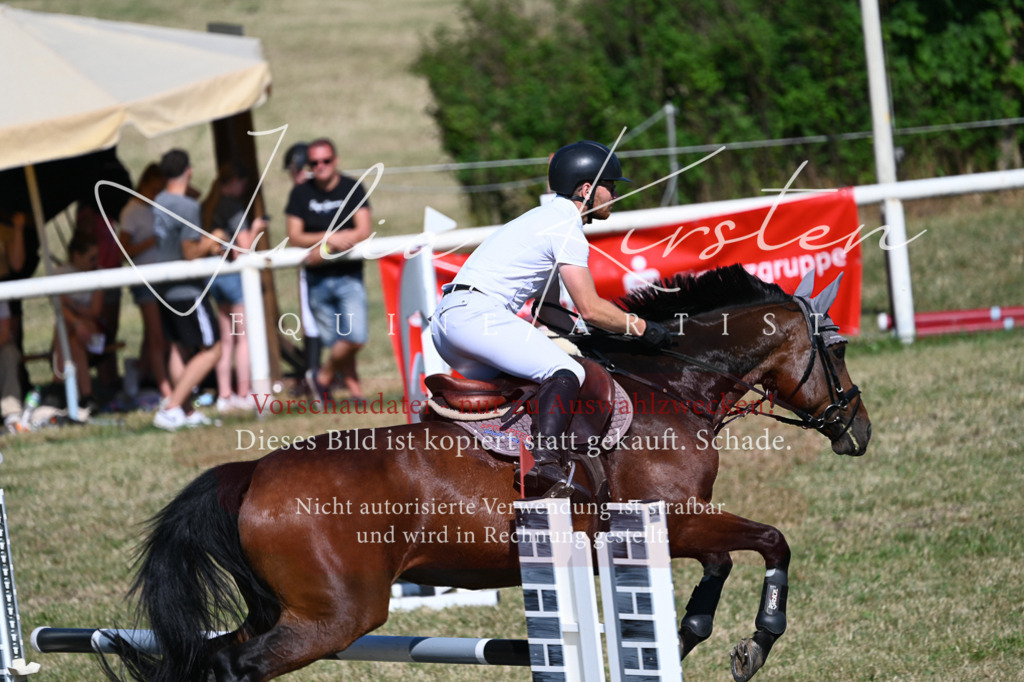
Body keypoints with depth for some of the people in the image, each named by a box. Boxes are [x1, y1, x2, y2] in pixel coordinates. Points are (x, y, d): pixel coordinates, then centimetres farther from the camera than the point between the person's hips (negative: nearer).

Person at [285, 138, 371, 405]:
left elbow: (363, 231, -9)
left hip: (348, 275, -1)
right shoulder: (301, 193, 5)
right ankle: (355, 392, 14)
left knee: (355, 337, -17)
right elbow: (294, 237, -2)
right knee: (335, 341, 2)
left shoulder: (352, 189, 1)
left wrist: (324, 248, -19)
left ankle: (323, 378, 3)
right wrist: (329, 238, -18)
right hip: (317, 279, 1)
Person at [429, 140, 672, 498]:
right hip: (478, 313, -10)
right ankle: (546, 460, -40)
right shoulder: (566, 227, -6)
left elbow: (547, 305, 31)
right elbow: (590, 308, -10)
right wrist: (643, 328, 1)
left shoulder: (547, 219, 25)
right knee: (566, 373, -21)